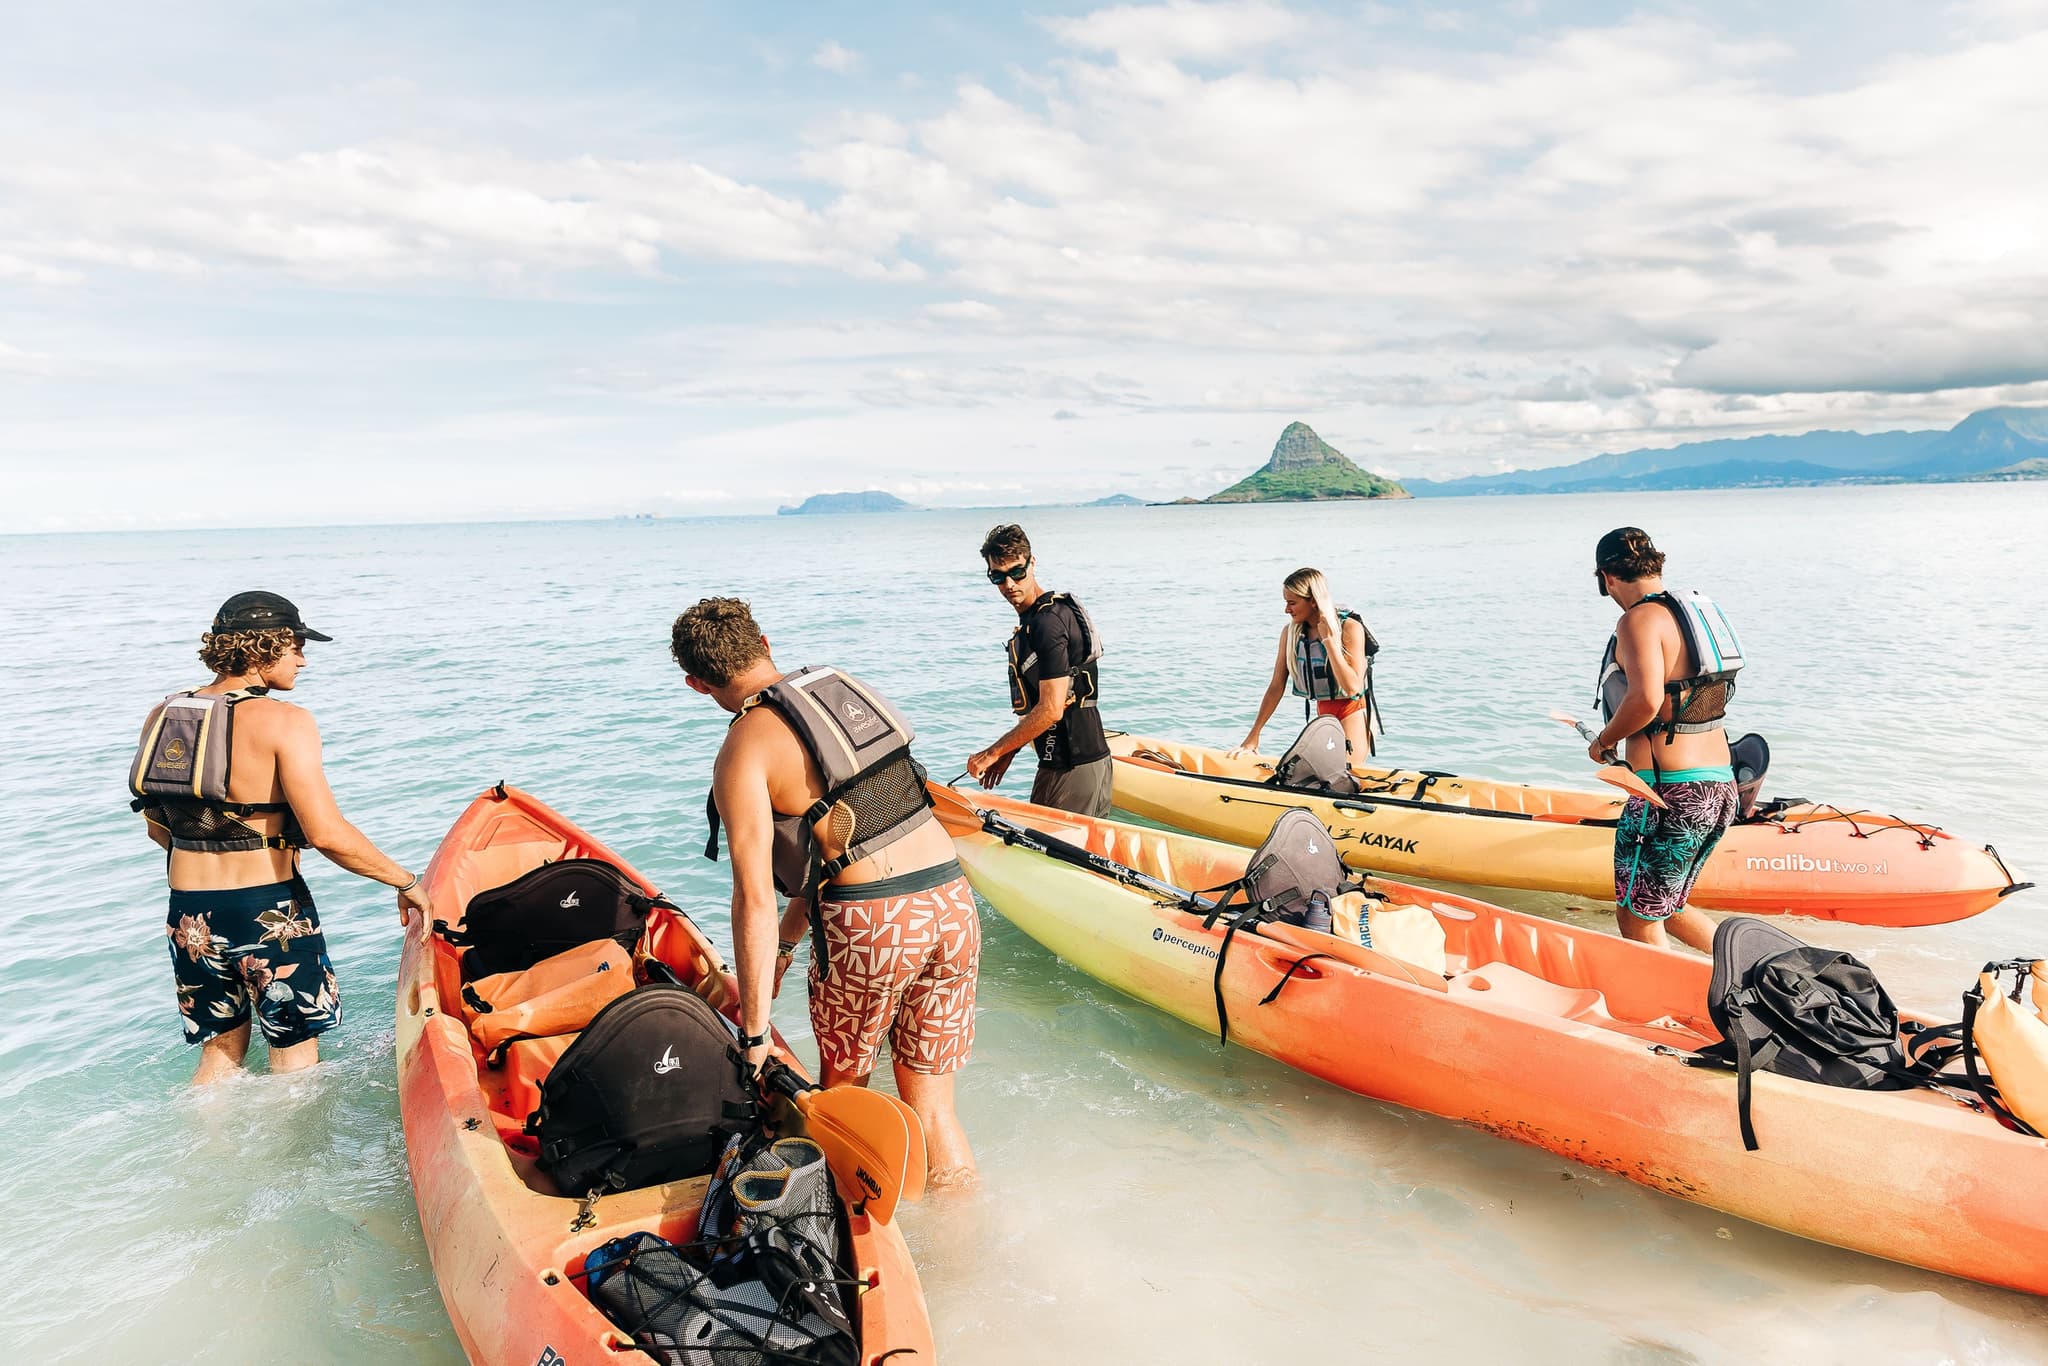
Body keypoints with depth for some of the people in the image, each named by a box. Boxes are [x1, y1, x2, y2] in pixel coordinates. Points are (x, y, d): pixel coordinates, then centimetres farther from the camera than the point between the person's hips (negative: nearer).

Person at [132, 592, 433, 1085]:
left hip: (188, 916, 6)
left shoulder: (162, 716, 3)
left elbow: (158, 826, 12)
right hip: (268, 913, -6)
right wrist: (406, 882, -11)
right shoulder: (284, 721, -16)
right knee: (296, 1053, 14)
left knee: (219, 1051, 23)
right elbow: (327, 834, -23)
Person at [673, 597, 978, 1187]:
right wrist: (787, 942, 26)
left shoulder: (744, 751, -7)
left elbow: (756, 900, -12)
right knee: (931, 1109, 17)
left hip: (868, 926, -6)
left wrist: (755, 1032, -6)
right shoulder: (848, 690, 14)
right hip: (953, 903, 6)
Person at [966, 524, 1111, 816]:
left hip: (1073, 767, -10)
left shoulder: (1048, 621, -18)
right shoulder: (1030, 619, 14)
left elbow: (1051, 710, -22)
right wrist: (1008, 752, 14)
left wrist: (992, 753, -15)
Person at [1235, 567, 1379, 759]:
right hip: (1323, 715, 6)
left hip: (1353, 715, -6)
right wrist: (1253, 735, -1)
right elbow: (1276, 687, 1)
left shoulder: (1350, 628, -17)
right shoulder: (1290, 633, -3)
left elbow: (1352, 687, -25)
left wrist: (1329, 641, -26)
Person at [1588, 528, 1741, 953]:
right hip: (1720, 788, 9)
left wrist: (1604, 742, -10)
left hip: (1670, 792, -9)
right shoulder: (1695, 610, 14)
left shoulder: (1639, 619, -13)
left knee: (1636, 918, 6)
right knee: (1664, 908, 24)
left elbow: (1646, 699, -28)